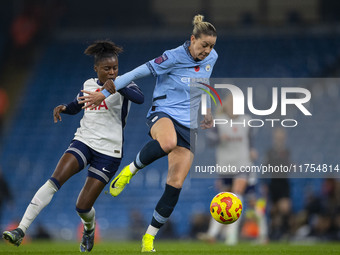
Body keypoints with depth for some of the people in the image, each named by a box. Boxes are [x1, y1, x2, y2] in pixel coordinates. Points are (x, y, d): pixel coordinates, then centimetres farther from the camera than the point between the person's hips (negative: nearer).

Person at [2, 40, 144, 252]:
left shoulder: (123, 85, -4)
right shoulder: (89, 85, 10)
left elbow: (140, 98, -27)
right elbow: (75, 107, 28)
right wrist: (63, 108, 4)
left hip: (109, 151, -3)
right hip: (84, 141, 3)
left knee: (83, 206, -5)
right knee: (56, 179, -22)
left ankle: (89, 230, 33)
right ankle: (21, 230, -29)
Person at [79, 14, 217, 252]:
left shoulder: (211, 58, 4)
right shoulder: (173, 58, -15)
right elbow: (138, 73, -12)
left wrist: (207, 110, 21)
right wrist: (105, 93, -10)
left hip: (189, 126, 5)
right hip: (163, 114, -5)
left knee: (176, 185, -5)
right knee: (167, 143, -45)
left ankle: (149, 238, 6)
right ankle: (130, 170, -17)